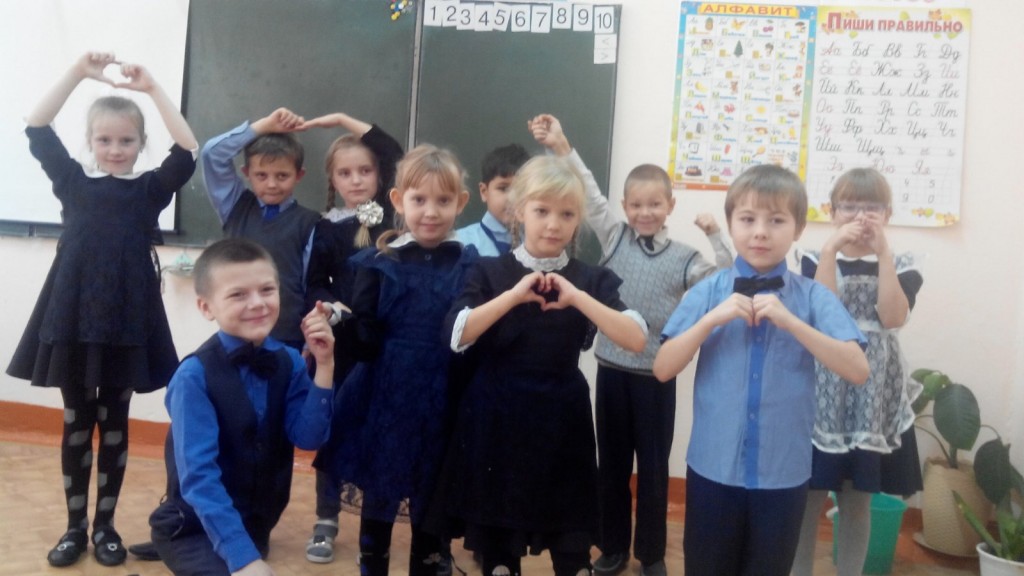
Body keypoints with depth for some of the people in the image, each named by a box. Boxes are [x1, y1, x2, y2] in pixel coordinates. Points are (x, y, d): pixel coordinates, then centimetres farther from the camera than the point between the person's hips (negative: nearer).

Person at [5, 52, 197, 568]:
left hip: (127, 324, -1)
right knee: (76, 425, 11)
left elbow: (188, 151, -11)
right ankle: (75, 526, 23)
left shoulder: (150, 189, 2)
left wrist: (153, 89, -14)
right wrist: (78, 72, -10)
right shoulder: (71, 180, 6)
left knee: (114, 425, 10)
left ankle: (105, 524, 23)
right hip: (71, 320, 1)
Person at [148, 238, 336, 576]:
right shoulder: (195, 376, -20)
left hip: (256, 527, 5)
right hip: (194, 529, -5)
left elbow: (308, 438, -13)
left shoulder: (289, 362, -4)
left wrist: (323, 365, -22)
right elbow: (199, 475, -25)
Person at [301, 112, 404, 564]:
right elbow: (313, 287, 2)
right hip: (341, 342, 0)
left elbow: (396, 154, -4)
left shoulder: (391, 214, 3)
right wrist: (332, 307, -19)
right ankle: (326, 521, 21)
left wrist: (343, 120, -2)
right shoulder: (327, 228, 2)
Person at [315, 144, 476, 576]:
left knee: (433, 512, 13)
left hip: (442, 408, 0)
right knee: (376, 507, 14)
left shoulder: (471, 266, 0)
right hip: (385, 404, 0)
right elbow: (365, 343, -7)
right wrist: (343, 324, -23)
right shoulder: (378, 263, -1)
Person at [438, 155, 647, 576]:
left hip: (561, 421, 1)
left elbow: (636, 340, -12)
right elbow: (457, 336, -15)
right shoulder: (490, 272, -2)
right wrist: (514, 295, -21)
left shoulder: (591, 280, 0)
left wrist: (577, 298, -21)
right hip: (497, 418, 0)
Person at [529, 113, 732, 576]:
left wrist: (715, 236, -16)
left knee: (653, 468, 10)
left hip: (656, 375, -1)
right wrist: (562, 147, -9)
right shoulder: (614, 238, 2)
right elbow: (589, 194, -3)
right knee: (611, 465, 13)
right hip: (611, 369, 1)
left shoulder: (684, 258, -1)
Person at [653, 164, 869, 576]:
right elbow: (663, 369, -7)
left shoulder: (813, 297, -5)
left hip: (783, 474, 0)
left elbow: (857, 371, -14)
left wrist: (791, 322, -22)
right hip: (712, 468, 0)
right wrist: (711, 319, -19)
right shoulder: (707, 292, -4)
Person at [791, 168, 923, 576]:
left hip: (874, 399, 1)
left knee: (857, 502, 10)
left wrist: (883, 252, -15)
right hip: (821, 393, -1)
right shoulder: (816, 259, 2)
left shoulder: (900, 266, 5)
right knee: (807, 497, 3)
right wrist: (831, 248, -18)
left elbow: (893, 317, -13)